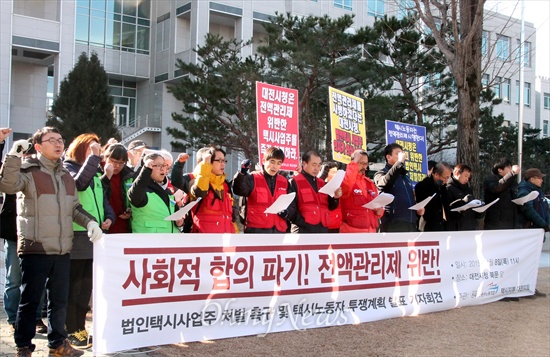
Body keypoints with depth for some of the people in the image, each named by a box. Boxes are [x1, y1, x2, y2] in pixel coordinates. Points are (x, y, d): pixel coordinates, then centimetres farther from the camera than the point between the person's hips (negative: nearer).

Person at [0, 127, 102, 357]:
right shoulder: (28, 170, -5)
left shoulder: (66, 175, 15)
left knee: (59, 299, 13)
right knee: (30, 300, 3)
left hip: (62, 249, 6)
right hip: (34, 248, -6)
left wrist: (90, 222, 2)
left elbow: (74, 207, 18)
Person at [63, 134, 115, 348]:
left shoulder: (96, 173, 19)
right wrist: (94, 157, -22)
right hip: (76, 235, -7)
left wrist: (109, 217, 3)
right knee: (73, 285, -2)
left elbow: (103, 199, 21)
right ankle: (71, 331, 5)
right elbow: (79, 182, -24)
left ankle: (80, 328, 20)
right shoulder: (68, 167, -3)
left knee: (86, 285, 12)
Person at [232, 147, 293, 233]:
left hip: (279, 231, 5)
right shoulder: (253, 178, -3)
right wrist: (242, 173, -41)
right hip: (256, 230, -5)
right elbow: (239, 190, -23)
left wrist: (287, 212, -1)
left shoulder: (284, 182, 12)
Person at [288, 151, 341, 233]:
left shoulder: (322, 183, 19)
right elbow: (290, 207, -11)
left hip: (323, 229, 7)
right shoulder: (295, 182, -3)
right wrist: (302, 222, -18)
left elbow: (330, 206, 20)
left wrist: (335, 198, -1)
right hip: (303, 230, -7)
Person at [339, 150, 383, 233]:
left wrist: (379, 211, 2)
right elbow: (346, 185, -30)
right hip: (352, 230, -7)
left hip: (371, 230, 7)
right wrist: (355, 164, -21)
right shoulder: (345, 180, -4)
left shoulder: (370, 183, 17)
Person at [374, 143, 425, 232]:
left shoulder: (405, 177, 25)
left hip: (411, 225, 7)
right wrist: (400, 162, -18)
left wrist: (418, 208, 12)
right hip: (392, 225, -7)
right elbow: (385, 182, -23)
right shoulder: (381, 174, 3)